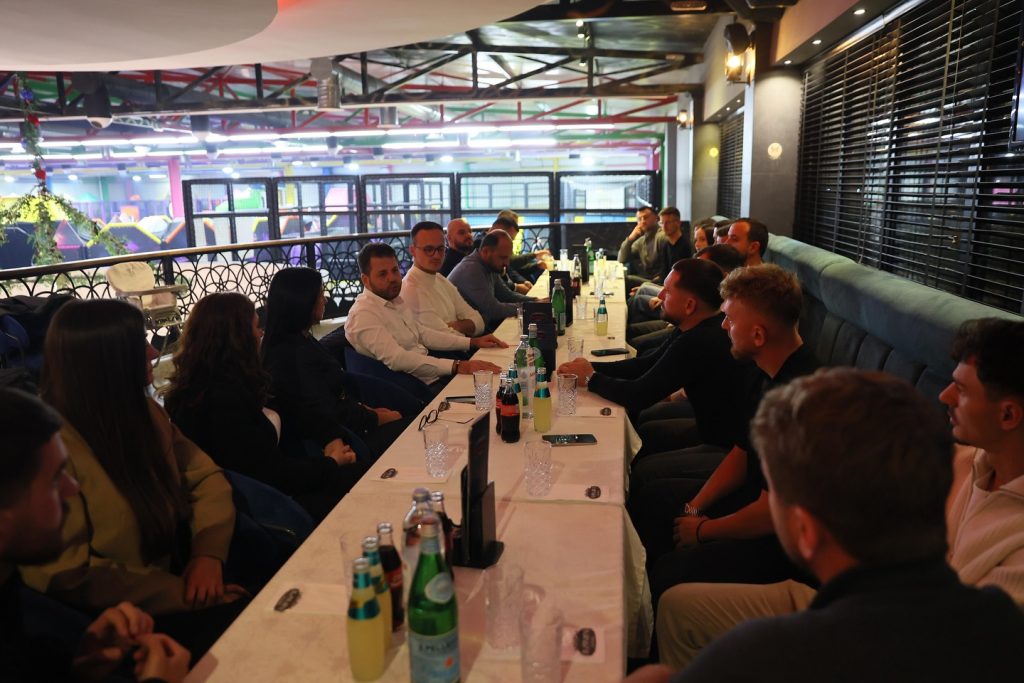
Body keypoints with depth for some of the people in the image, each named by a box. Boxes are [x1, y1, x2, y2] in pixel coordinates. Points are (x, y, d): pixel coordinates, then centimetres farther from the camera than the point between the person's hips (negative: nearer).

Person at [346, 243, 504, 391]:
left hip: (436, 375, 9)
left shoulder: (395, 300, 14)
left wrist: (473, 342, 10)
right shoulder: (363, 314, -14)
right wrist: (457, 366, -33)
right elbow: (397, 358, -26)